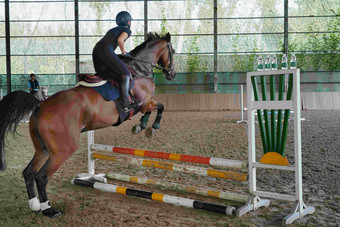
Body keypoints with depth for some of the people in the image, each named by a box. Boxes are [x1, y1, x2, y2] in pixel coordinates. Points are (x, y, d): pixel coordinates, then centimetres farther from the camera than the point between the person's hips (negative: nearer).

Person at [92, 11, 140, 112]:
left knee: (101, 75, 22)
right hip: (107, 51, -8)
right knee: (125, 74, -10)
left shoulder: (114, 29, 33)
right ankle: (126, 103, -22)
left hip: (96, 49, 8)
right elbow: (120, 40, -10)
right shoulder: (127, 30, 9)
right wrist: (124, 53, 3)